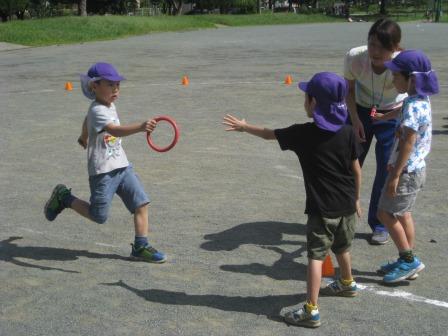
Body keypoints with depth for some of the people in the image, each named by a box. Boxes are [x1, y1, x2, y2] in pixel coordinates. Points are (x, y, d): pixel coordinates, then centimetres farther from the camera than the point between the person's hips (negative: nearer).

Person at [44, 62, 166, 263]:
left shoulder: (110, 106, 10)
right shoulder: (98, 111, -19)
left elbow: (87, 120, 30)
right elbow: (116, 130, -40)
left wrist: (84, 138, 50)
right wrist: (140, 127, -56)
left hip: (122, 166, 8)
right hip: (103, 172, -8)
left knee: (141, 203, -1)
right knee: (99, 216, 1)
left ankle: (140, 247, 7)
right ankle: (63, 197, 22)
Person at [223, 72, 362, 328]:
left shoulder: (303, 133, -13)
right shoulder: (348, 132, -3)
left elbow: (269, 134, 2)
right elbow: (357, 170, 4)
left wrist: (244, 127, 19)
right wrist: (356, 198, 18)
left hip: (322, 209, -5)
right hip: (347, 205, 5)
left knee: (316, 256, -4)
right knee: (342, 248, 27)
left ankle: (311, 311, -8)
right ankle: (348, 284, 49)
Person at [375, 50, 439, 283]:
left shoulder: (413, 106, -23)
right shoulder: (421, 100, 7)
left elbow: (408, 143, -25)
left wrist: (395, 175, -23)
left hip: (407, 171, -10)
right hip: (414, 168, 10)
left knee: (385, 213, -1)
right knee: (402, 214, 17)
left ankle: (408, 260, 7)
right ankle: (408, 263, 25)